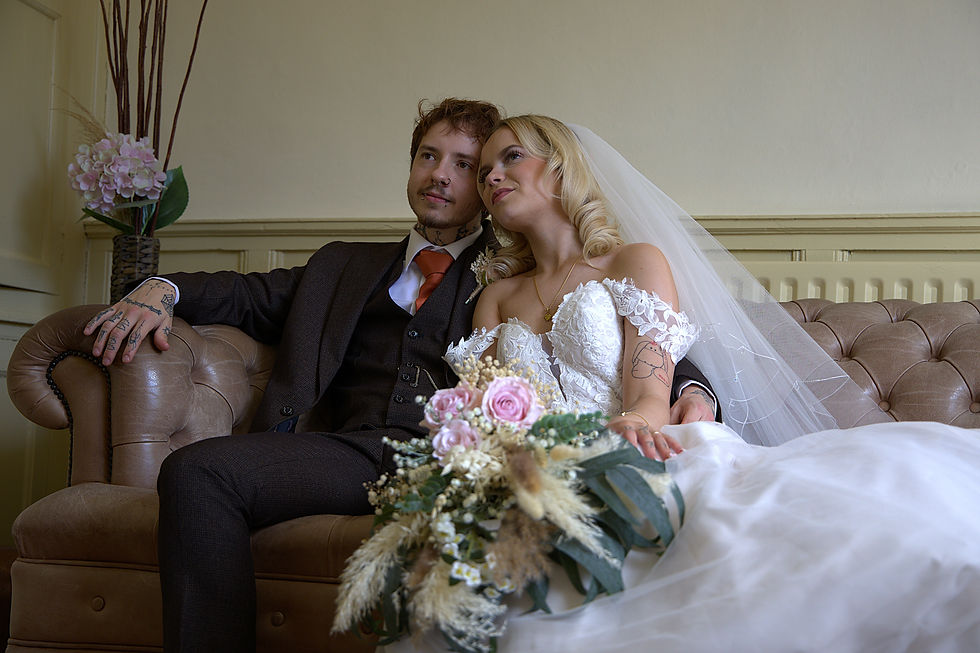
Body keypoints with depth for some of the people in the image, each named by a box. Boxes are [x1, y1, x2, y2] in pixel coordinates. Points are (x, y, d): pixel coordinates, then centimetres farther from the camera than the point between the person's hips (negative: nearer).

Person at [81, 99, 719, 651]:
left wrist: (691, 390, -8)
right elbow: (251, 294, 29)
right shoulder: (345, 264, 33)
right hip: (357, 447, 3)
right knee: (194, 471, -22)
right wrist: (163, 290, 8)